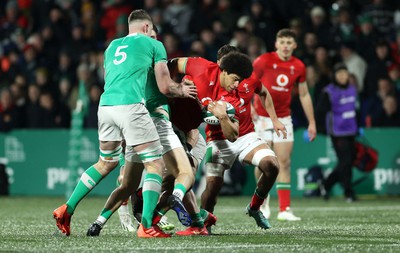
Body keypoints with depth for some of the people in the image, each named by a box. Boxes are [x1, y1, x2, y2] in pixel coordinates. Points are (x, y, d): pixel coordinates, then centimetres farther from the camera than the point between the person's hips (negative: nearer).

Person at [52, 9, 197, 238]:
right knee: (156, 164, 1)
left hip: (106, 105, 6)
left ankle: (67, 210, 22)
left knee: (107, 162, 25)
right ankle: (146, 226, -11)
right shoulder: (153, 45, 11)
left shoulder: (112, 46, 26)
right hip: (130, 106, -6)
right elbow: (165, 87, 9)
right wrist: (183, 90, 29)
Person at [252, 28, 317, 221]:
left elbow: (304, 95, 11)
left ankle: (284, 209, -5)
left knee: (284, 163, -4)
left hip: (284, 119, 2)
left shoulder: (298, 67, 2)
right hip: (262, 117, -2)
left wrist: (312, 122, 9)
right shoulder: (263, 61, -8)